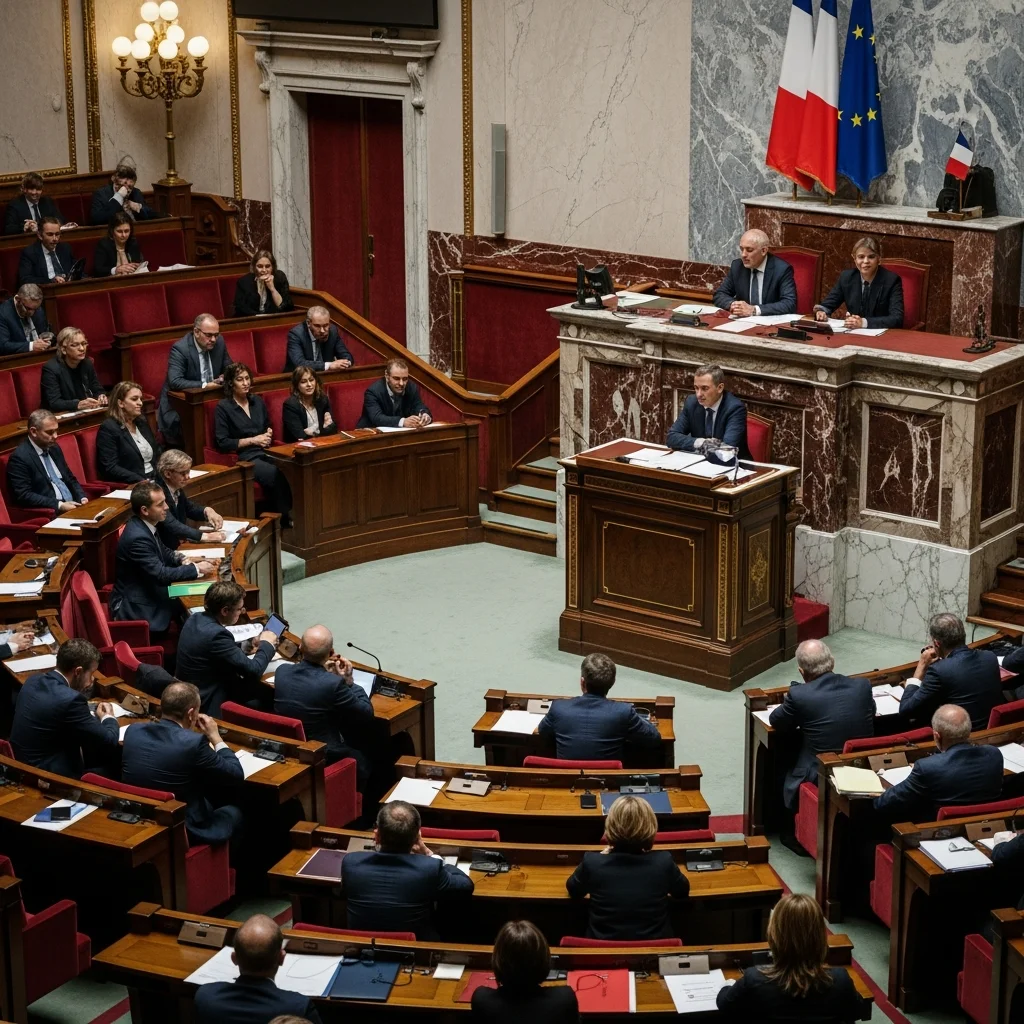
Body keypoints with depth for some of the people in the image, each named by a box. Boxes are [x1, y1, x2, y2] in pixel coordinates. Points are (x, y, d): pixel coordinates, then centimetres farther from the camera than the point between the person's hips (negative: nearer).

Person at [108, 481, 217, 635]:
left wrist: (183, 561, -1)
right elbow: (162, 575, -28)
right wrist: (196, 569, -17)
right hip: (136, 607, -9)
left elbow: (163, 551, 18)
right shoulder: (137, 537, -28)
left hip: (148, 594, 9)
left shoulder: (144, 525, 1)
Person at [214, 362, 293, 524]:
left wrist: (268, 434, 8)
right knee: (277, 475, -34)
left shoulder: (257, 402, 17)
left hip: (265, 453, 5)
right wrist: (253, 440, -9)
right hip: (244, 459, -5)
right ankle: (285, 517, -21)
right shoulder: (223, 407, 0)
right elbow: (222, 443, -6)